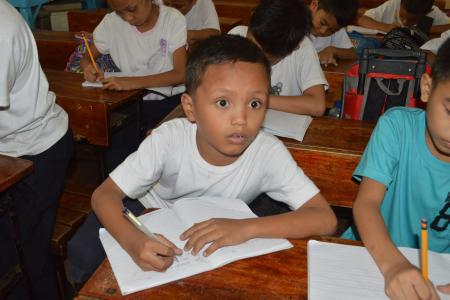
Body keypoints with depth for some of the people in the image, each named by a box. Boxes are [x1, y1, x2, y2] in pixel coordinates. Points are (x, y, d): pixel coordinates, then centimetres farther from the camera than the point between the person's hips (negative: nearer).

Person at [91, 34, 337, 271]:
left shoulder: (268, 153, -27)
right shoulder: (168, 139, -28)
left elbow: (325, 219, -30)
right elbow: (104, 194, -23)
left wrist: (245, 227, -43)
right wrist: (132, 240, -45)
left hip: (222, 247, 1)